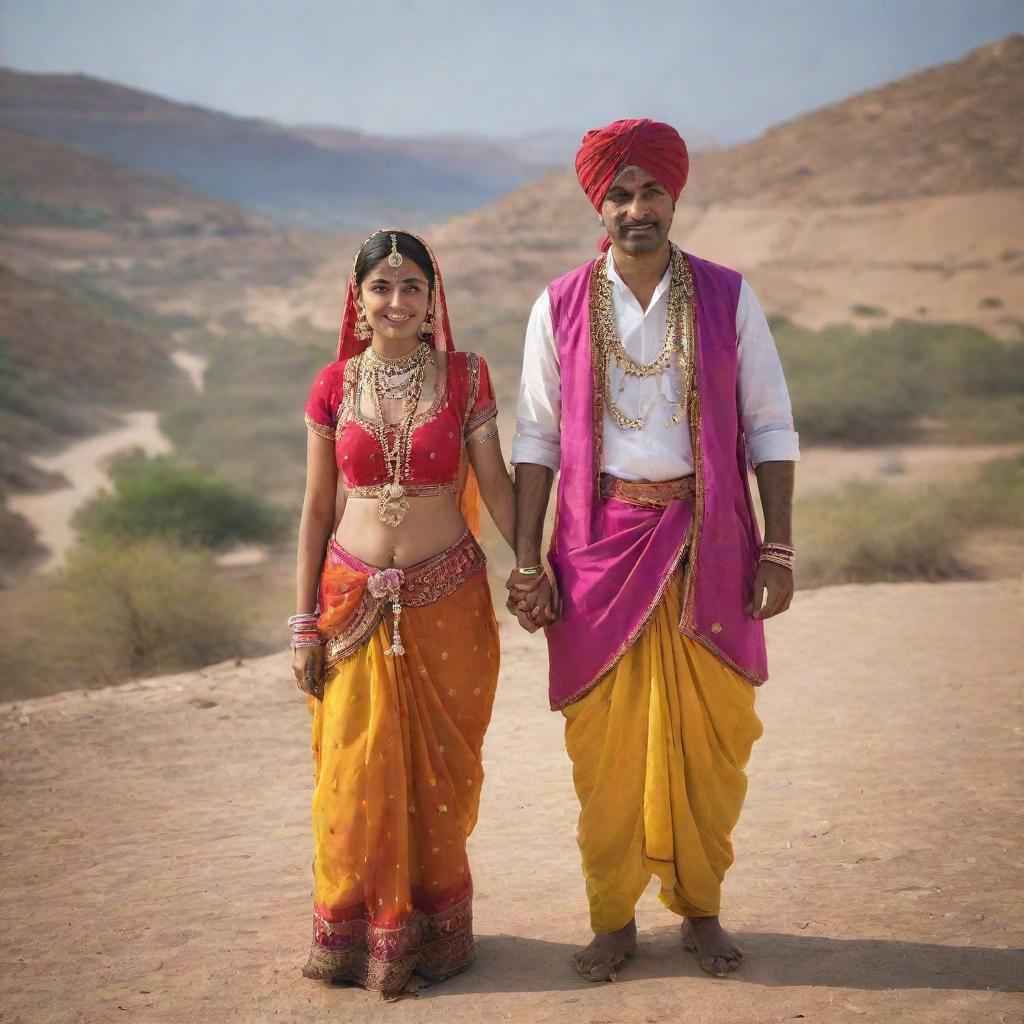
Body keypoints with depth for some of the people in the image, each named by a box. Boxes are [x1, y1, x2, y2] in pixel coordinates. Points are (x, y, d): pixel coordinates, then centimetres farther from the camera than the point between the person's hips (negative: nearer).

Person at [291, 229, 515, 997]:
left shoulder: (464, 377, 0)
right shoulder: (335, 386, 3)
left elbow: (495, 483, 1)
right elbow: (318, 509, 5)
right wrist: (304, 623, 3)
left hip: (447, 597, -1)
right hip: (355, 601, 1)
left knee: (440, 772, 6)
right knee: (357, 771, 4)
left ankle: (430, 932, 22)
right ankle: (356, 933, 21)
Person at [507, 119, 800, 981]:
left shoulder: (728, 297, 1)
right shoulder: (561, 308, 2)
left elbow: (771, 428, 3)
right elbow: (537, 439, 4)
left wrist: (778, 549, -4)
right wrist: (526, 563, -1)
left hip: (708, 544, 0)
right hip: (602, 545, 0)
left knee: (709, 741, 6)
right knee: (604, 747, 4)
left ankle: (700, 908, 24)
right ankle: (613, 921, 19)